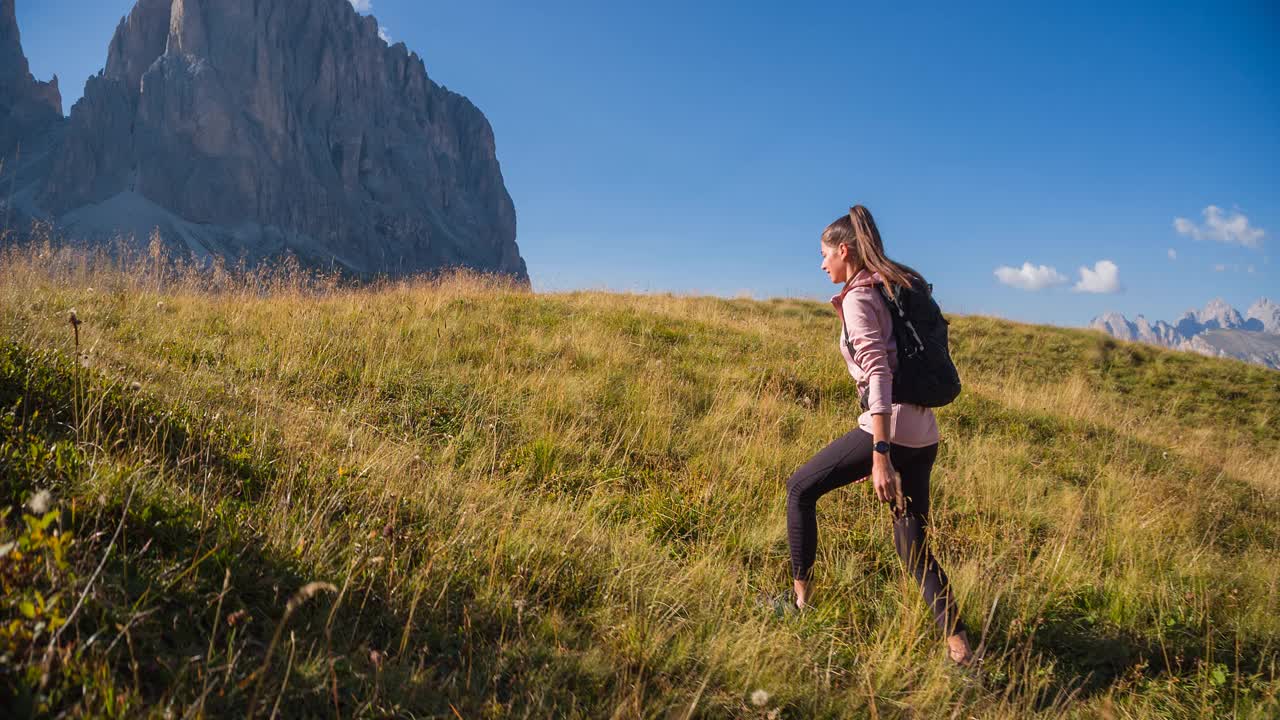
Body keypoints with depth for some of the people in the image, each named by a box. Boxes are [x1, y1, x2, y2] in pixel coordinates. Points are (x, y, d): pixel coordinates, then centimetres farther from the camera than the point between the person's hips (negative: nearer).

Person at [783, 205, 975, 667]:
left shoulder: (858, 298, -8)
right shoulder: (898, 288, 18)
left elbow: (877, 372, -19)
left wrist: (880, 455, -26)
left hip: (890, 429, -8)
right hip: (925, 436, 8)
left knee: (800, 488, 11)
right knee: (913, 546, 13)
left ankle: (801, 599, 17)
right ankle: (959, 647, 5)